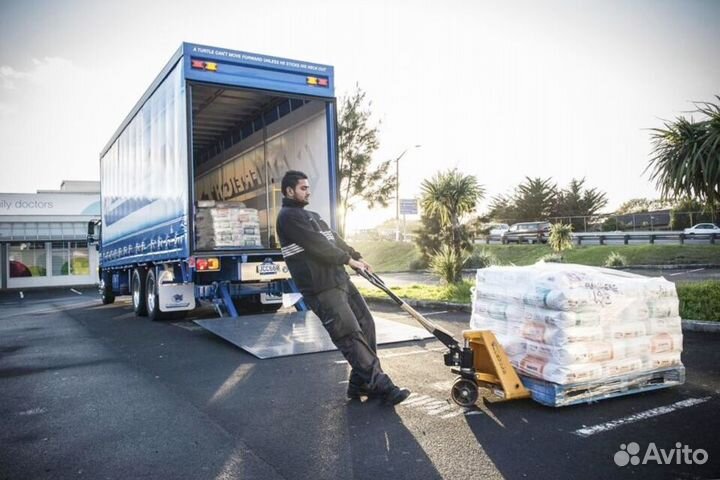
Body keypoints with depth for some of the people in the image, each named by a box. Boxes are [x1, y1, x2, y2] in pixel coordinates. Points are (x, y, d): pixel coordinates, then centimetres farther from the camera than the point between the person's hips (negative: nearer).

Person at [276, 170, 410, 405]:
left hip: (340, 279, 10)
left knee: (365, 325, 8)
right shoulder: (288, 217, -9)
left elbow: (334, 239, 25)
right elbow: (317, 245, -16)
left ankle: (363, 383, 16)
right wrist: (348, 259, -7)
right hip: (321, 289, -10)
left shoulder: (312, 215, 23)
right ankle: (381, 386, -9)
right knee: (351, 336, -10)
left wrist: (357, 256, 16)